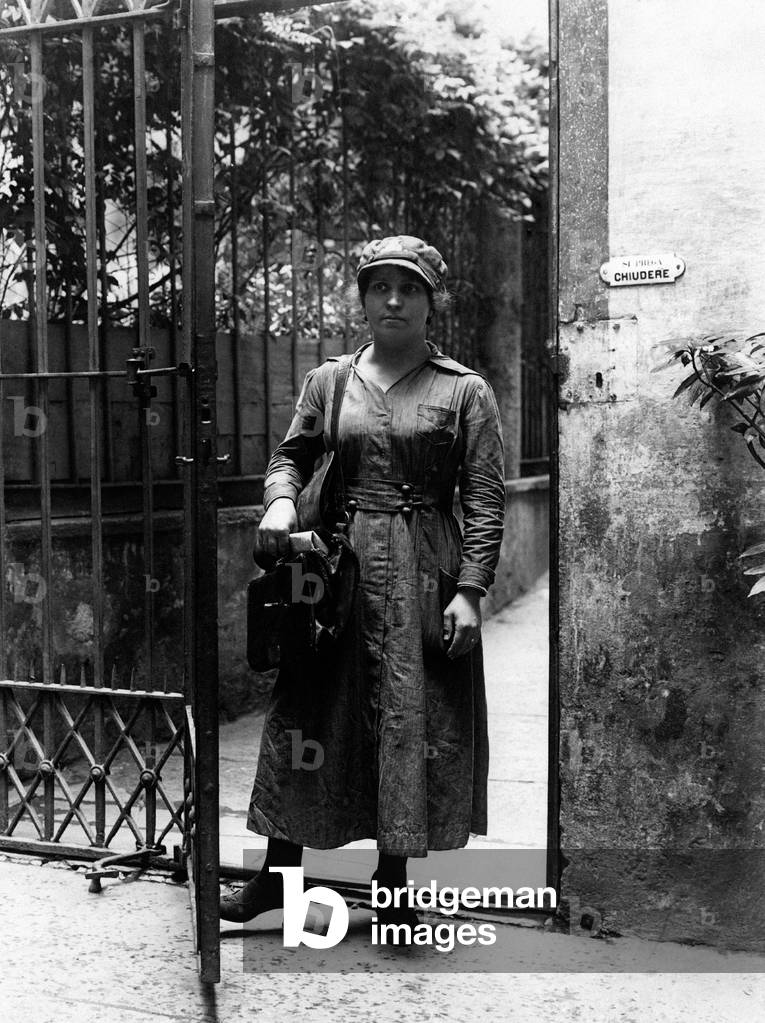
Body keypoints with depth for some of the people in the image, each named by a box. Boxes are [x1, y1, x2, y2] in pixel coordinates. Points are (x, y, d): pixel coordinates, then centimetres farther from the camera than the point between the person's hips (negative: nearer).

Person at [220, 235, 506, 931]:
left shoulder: (465, 391, 0)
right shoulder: (328, 380, 8)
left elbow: (486, 498, -3)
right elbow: (292, 455, 14)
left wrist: (470, 591, -10)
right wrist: (280, 499, -9)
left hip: (423, 575, -2)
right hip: (337, 567, 2)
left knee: (413, 723, 4)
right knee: (309, 715, 7)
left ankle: (392, 885, 21)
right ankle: (278, 873, 22)